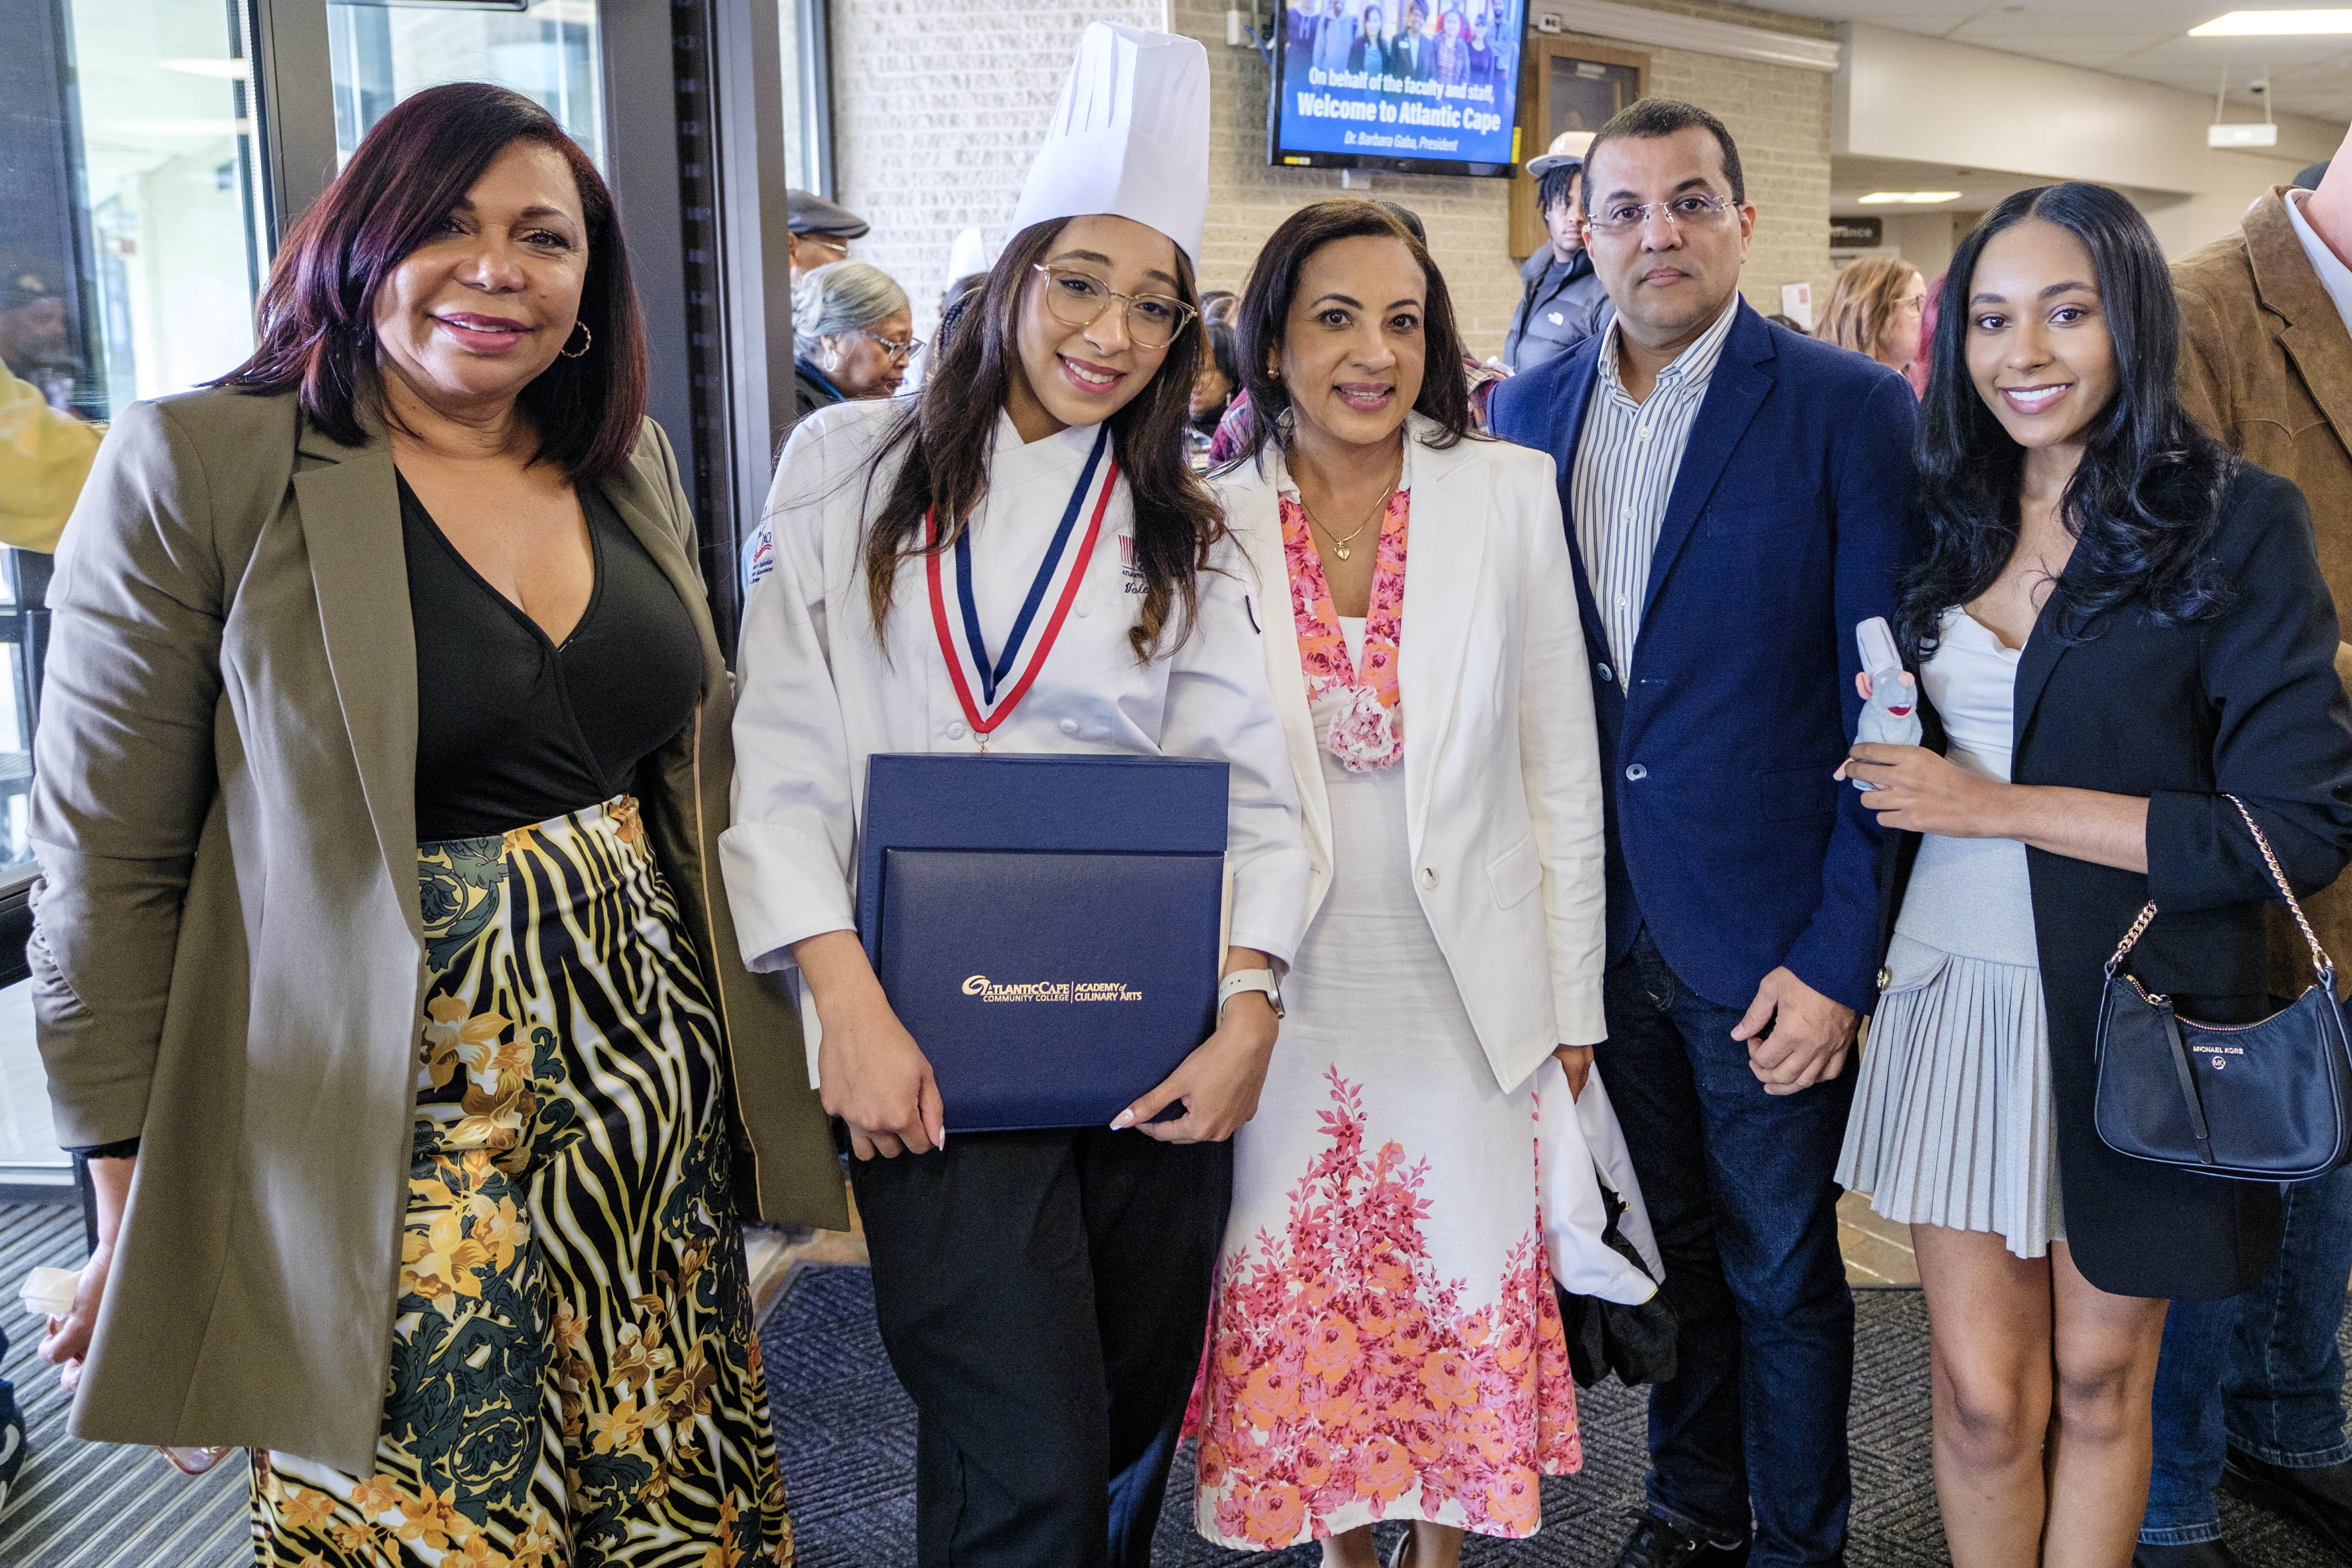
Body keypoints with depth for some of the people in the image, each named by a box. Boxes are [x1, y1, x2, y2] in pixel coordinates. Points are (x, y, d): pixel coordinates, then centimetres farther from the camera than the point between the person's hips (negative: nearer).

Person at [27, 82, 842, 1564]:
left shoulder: (635, 466, 6)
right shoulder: (196, 468, -9)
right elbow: (107, 871, -7)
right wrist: (133, 1222, -5)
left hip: (657, 1090, 5)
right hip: (395, 1123, -4)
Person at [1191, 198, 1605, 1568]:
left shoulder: (1511, 494, -4)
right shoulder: (1212, 523, -3)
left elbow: (1562, 767, 1)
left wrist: (1574, 1002, 1)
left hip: (1470, 991, 0)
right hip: (1288, 989, 1)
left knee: (1470, 1302, 9)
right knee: (1306, 1309, 12)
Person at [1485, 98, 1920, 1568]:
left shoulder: (1850, 409, -9)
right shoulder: (1527, 411, 4)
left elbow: (1885, 704, -10)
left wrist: (1838, 956, -14)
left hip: (1768, 940, -3)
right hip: (1600, 931, 4)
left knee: (1783, 1276, 12)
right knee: (1670, 1250, 20)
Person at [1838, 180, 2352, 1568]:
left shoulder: (2237, 523, -8)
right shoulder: (1955, 524, 6)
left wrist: (1999, 806, -15)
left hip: (2133, 1013, -3)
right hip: (1954, 988, 3)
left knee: (2099, 1383, 15)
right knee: (1983, 1389, 9)